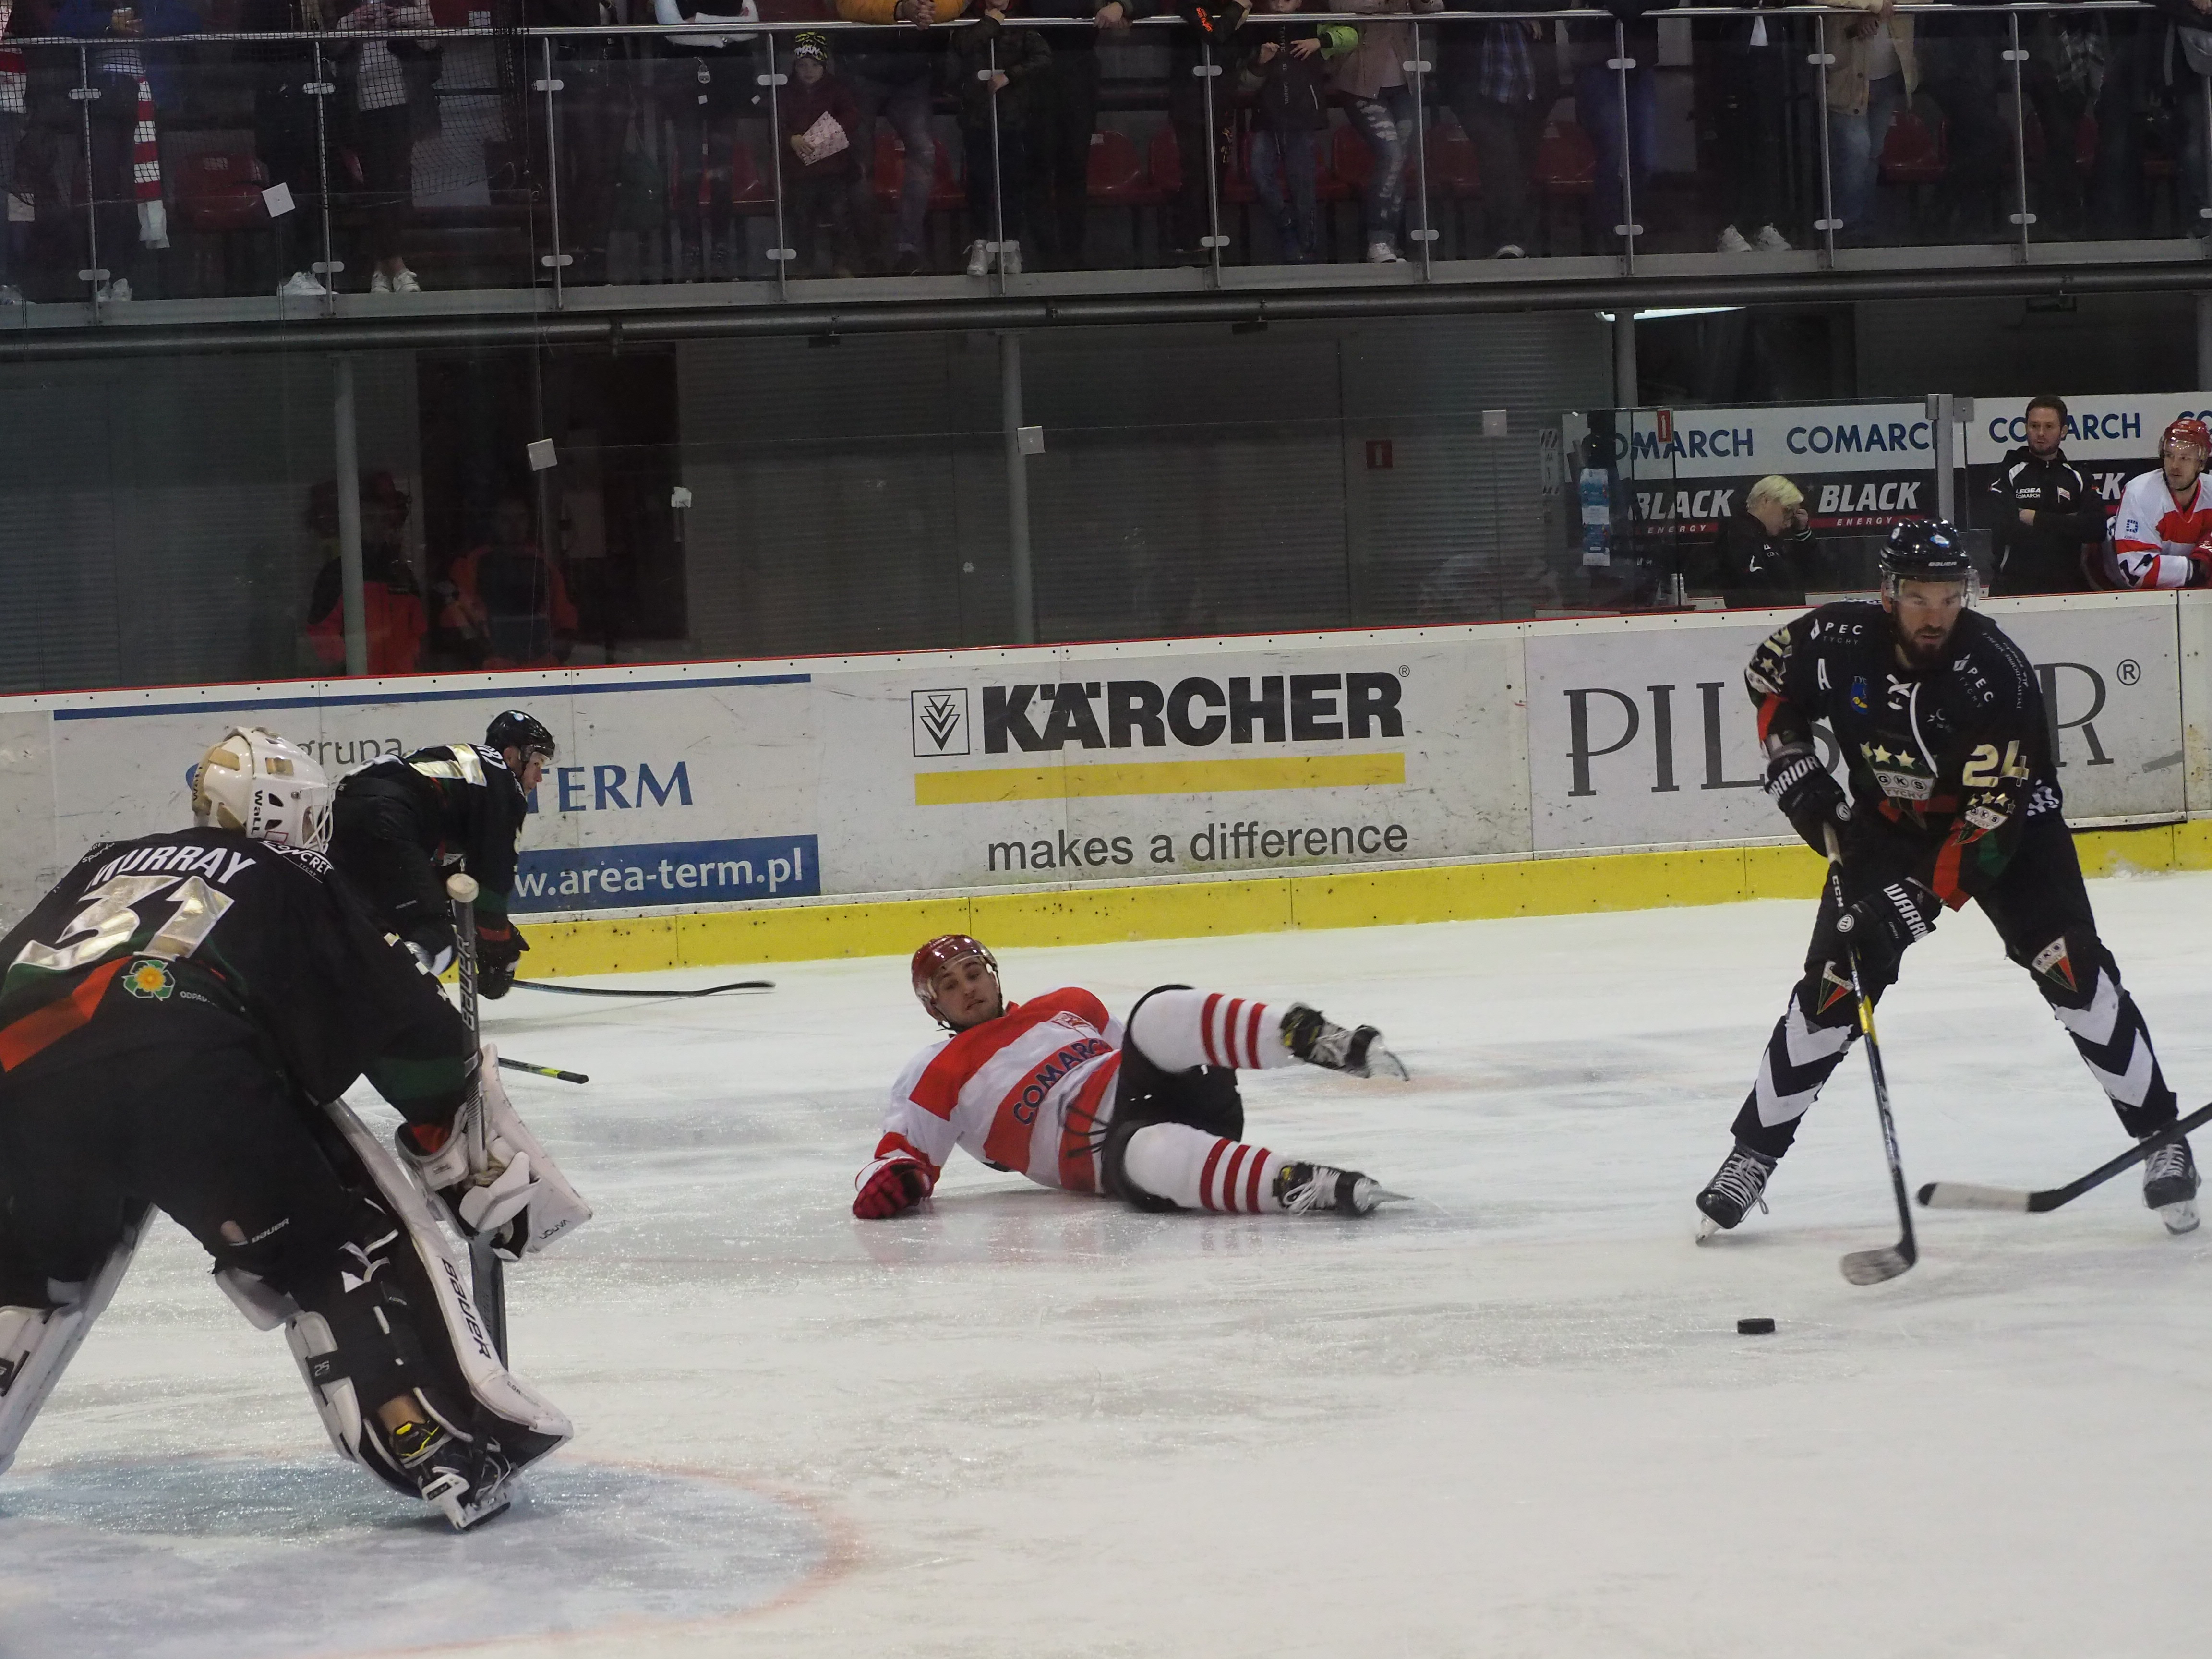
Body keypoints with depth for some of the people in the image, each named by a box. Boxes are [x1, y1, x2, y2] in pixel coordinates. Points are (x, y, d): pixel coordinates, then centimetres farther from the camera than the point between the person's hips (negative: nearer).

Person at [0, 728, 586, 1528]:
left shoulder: (104, 866, 37)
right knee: (341, 1252, 10)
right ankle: (447, 1444, 0)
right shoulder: (303, 889, 25)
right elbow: (415, 1037, 19)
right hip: (190, 1074, -4)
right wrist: (491, 1174, 27)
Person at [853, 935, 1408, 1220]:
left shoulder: (1067, 1006, 30)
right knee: (1148, 1154, -43)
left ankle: (1314, 1040, -46)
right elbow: (905, 1148, 7)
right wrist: (889, 1178, -16)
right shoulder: (938, 1076, 16)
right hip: (1094, 1146, -5)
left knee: (1160, 1016, -27)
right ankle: (1306, 1186, -63)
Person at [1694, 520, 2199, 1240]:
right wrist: (1797, 773, -8)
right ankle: (1753, 1153, 8)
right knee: (1832, 986, -5)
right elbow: (1769, 677, 3)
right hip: (1887, 824, 3)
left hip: (2004, 819, -3)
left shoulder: (1996, 674, -33)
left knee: (2070, 968, -18)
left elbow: (1987, 825, -34)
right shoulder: (1839, 640, -22)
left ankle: (2161, 1139, -6)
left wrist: (1909, 906, -38)